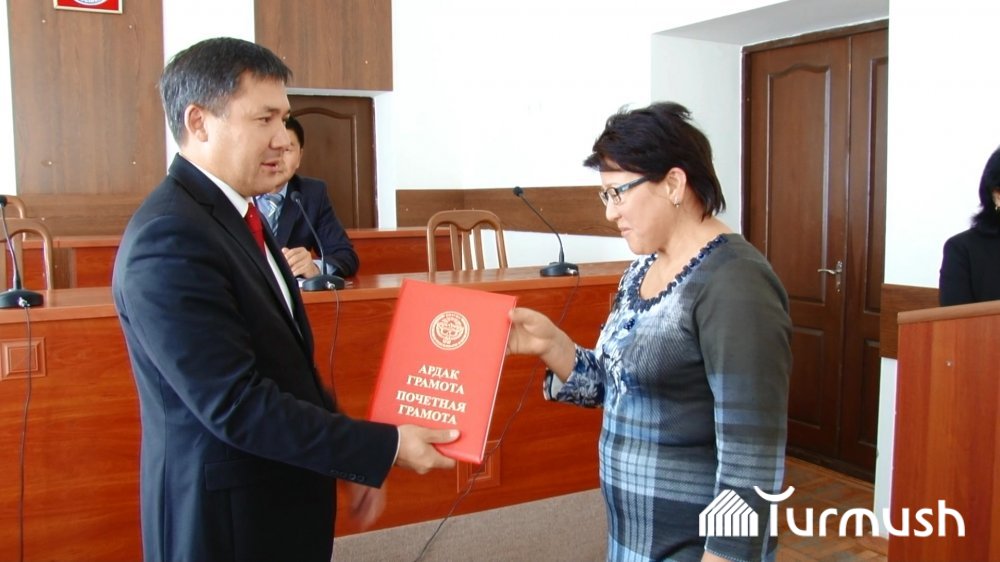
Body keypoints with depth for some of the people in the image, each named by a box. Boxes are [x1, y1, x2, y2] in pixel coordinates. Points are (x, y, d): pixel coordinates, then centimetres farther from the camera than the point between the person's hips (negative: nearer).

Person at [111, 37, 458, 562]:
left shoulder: (229, 214, 7)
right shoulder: (170, 240, -23)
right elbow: (238, 407, -26)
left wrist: (354, 459, 9)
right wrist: (385, 448, -20)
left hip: (277, 497, 9)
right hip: (227, 517, -8)